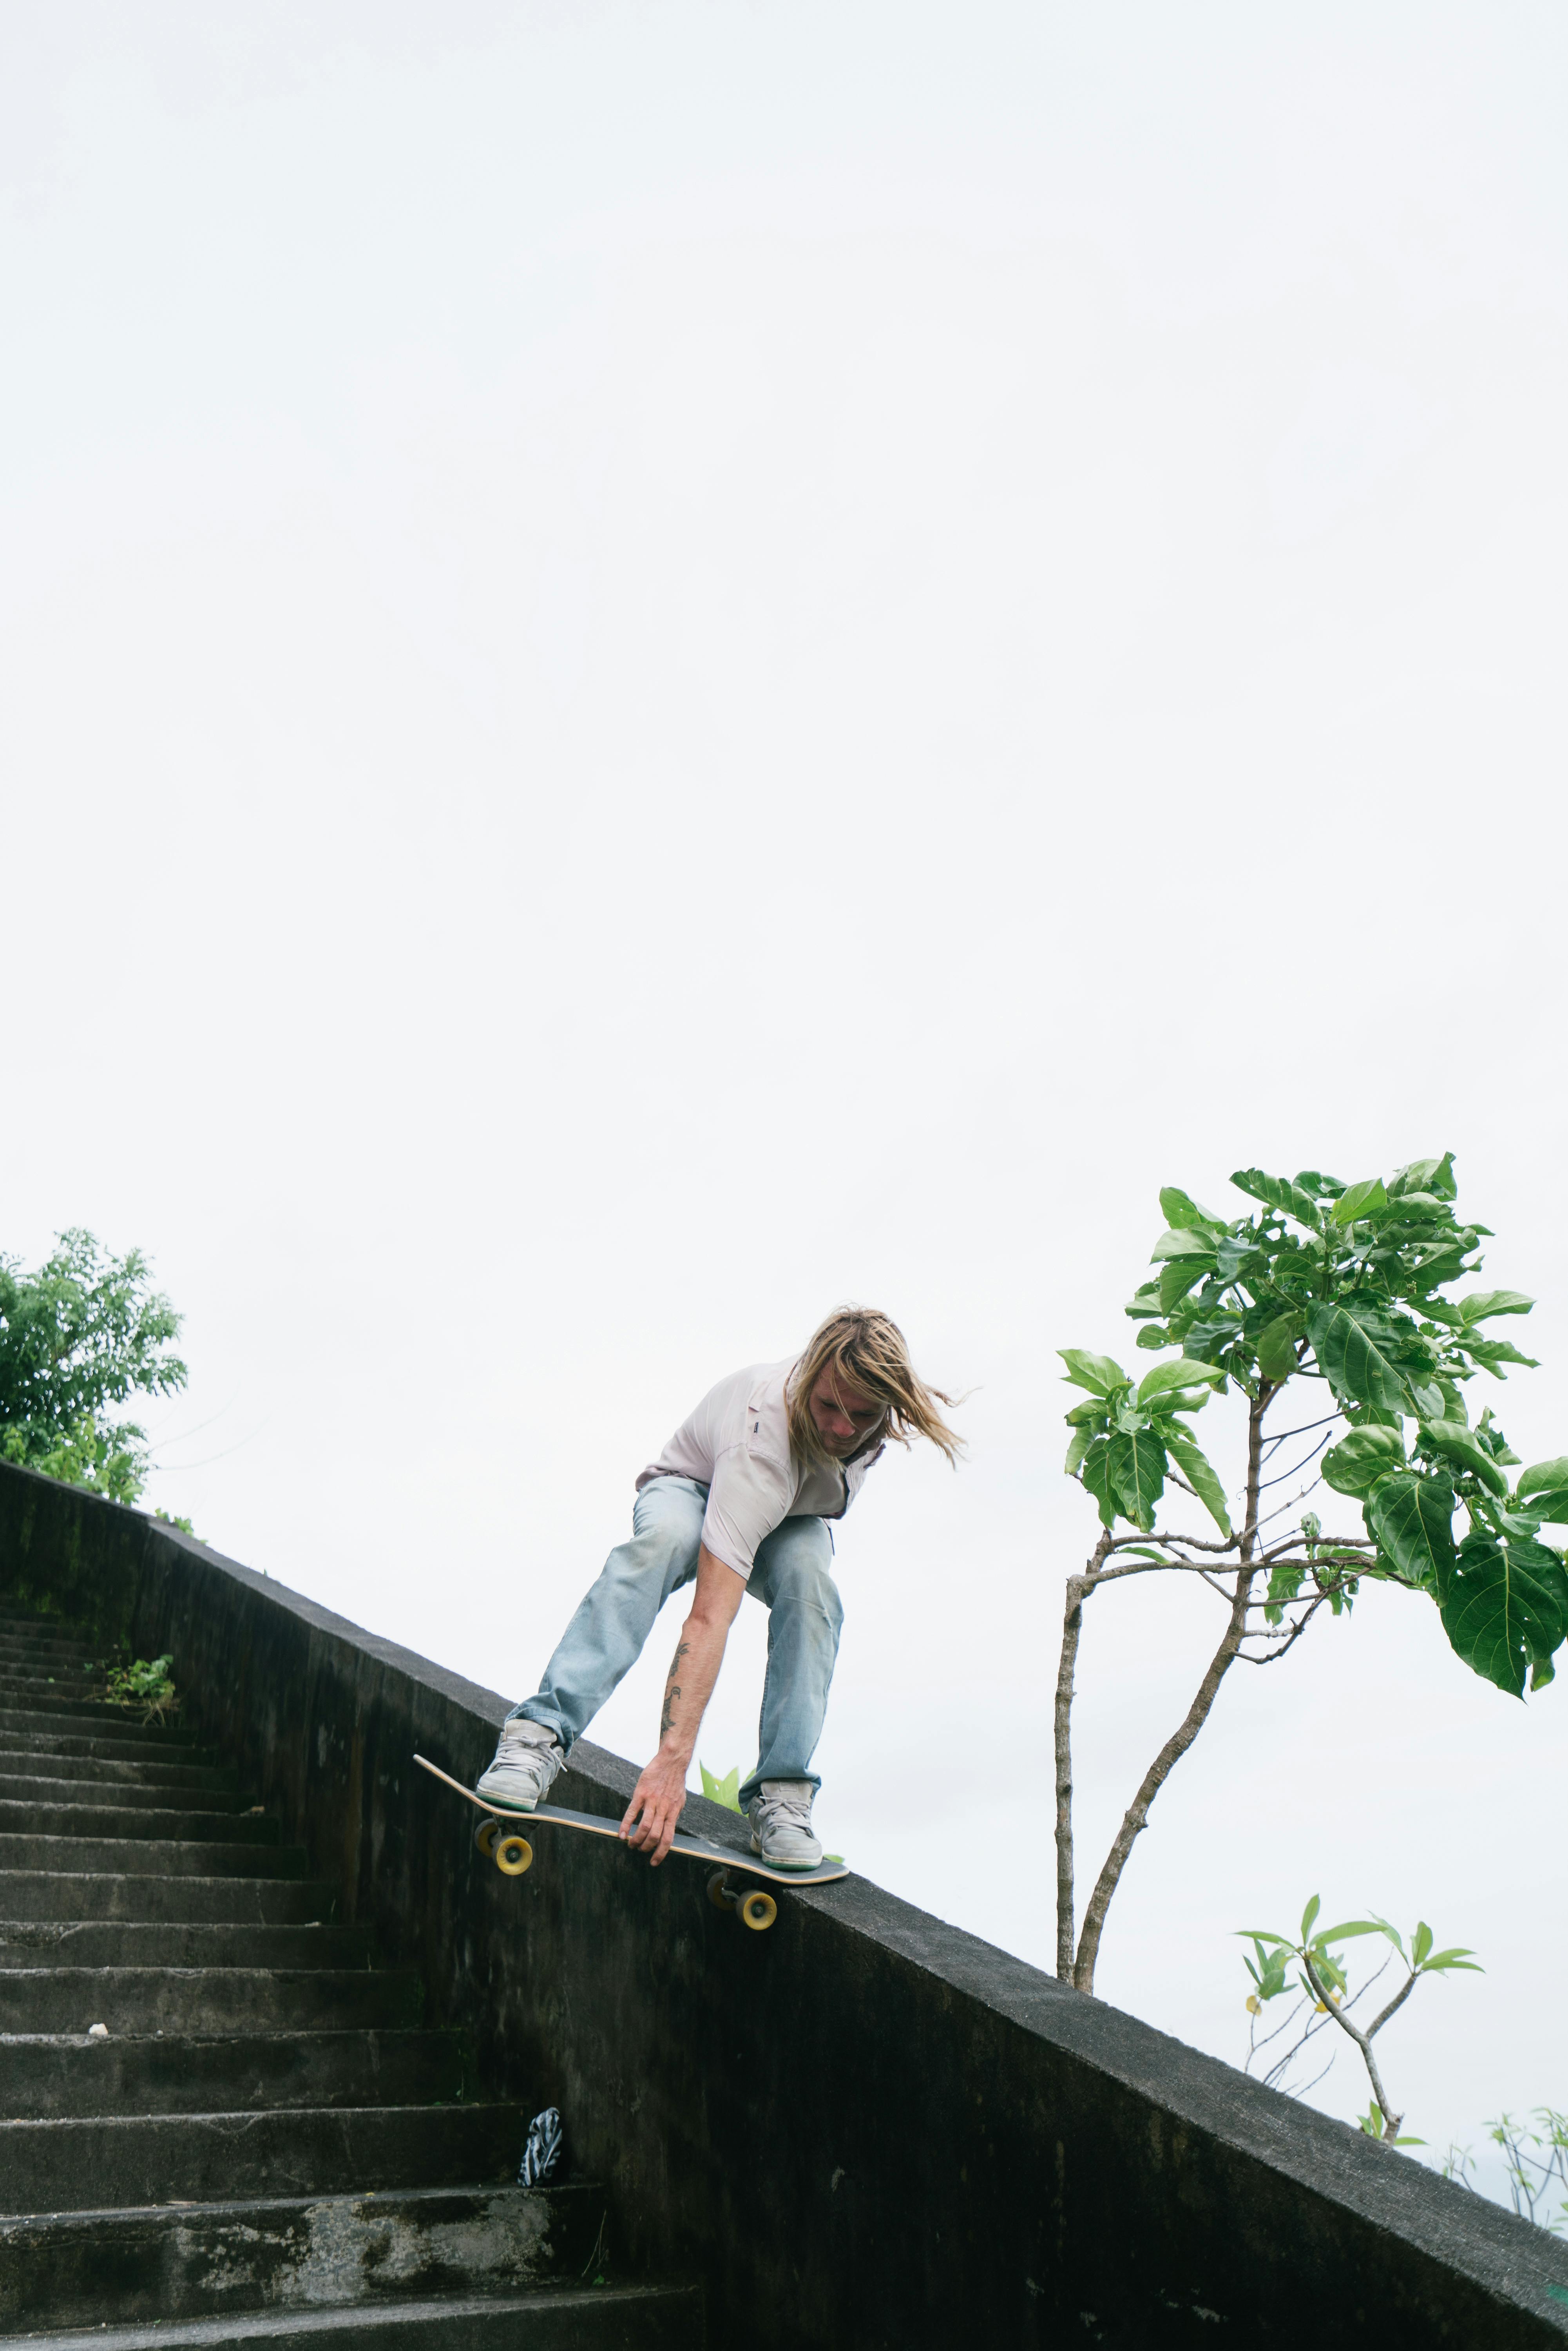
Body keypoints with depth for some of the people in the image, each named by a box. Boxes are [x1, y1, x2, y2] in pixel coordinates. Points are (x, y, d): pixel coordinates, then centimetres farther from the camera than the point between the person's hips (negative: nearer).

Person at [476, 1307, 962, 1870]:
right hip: (691, 1489, -4)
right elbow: (709, 1617, -49)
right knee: (664, 1537, -41)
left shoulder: (882, 1412, -26)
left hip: (791, 1517, 4)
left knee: (808, 1575, -33)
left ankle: (780, 1796, -29)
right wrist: (672, 1759, -55)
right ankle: (540, 1734, -40)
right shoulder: (761, 1443, -43)